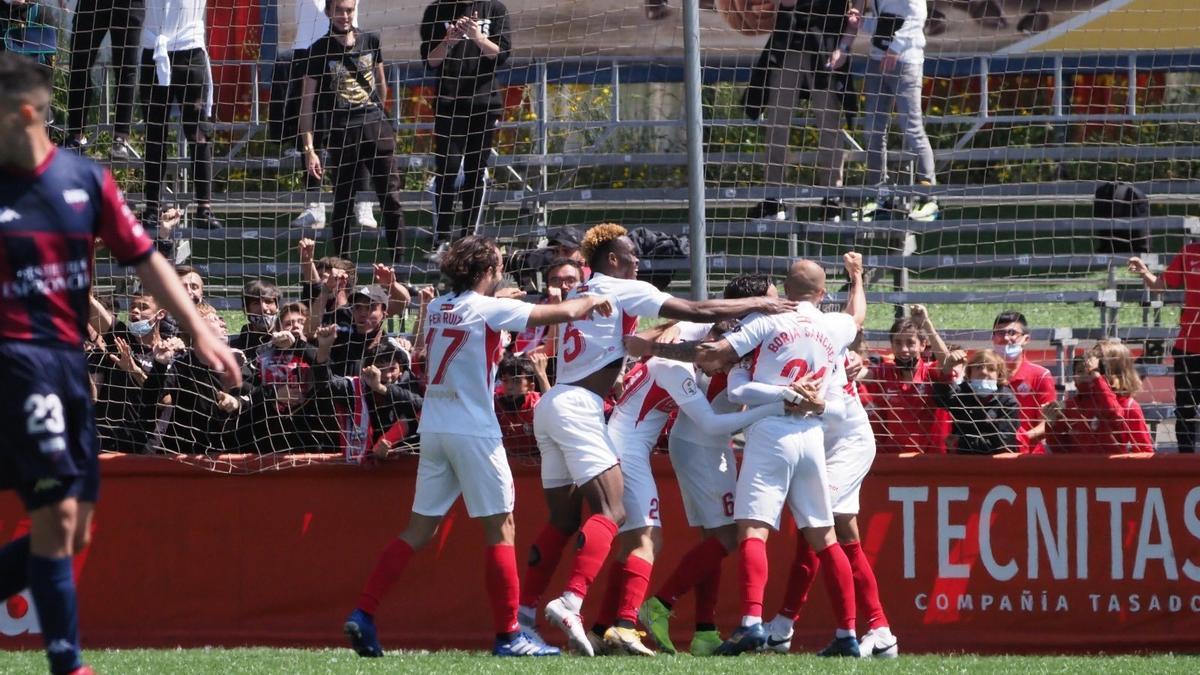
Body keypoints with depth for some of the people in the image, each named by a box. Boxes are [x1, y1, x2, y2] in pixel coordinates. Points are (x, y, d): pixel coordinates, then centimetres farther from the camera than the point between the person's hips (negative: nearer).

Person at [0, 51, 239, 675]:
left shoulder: (86, 180, 6)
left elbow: (144, 259, 10)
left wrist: (199, 330, 4)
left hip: (70, 359, 5)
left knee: (72, 531, 6)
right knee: (55, 513, -13)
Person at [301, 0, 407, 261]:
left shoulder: (370, 41, 5)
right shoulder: (320, 50, -4)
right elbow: (307, 101, -4)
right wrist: (309, 148, -10)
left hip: (376, 125, 2)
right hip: (342, 133, -2)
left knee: (391, 196, -4)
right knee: (342, 202, 4)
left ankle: (398, 260, -1)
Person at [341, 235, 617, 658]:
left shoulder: (436, 308, 9)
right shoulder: (488, 310, -9)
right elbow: (563, 313, -9)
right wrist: (591, 302, 11)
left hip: (433, 429, 7)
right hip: (473, 431, -7)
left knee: (419, 529, 10)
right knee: (501, 528, 1)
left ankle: (363, 615, 1)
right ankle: (508, 634, 0)